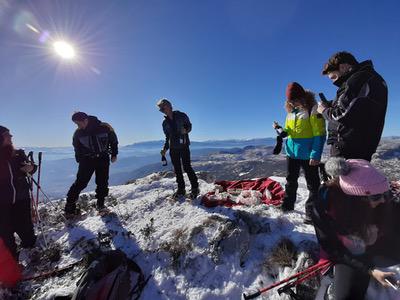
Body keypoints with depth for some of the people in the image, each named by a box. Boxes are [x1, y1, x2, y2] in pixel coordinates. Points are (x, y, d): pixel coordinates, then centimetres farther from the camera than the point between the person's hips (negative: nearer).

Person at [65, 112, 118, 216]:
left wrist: (114, 154, 2)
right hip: (87, 160, 1)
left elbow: (113, 140, 3)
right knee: (80, 182, -4)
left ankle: (100, 204, 20)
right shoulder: (78, 133, -2)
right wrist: (80, 161, 5)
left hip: (103, 158, 0)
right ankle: (69, 208, 9)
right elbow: (77, 149, 12)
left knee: (102, 183, 4)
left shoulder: (105, 127, -10)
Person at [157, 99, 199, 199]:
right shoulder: (165, 123, 11)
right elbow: (167, 137, 17)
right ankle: (181, 189, 19)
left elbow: (189, 126, 8)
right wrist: (165, 149, 8)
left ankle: (195, 188, 5)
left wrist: (186, 130, -14)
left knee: (187, 167, -8)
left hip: (184, 146, -4)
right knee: (177, 169, 8)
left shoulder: (181, 116, -1)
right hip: (173, 148, 5)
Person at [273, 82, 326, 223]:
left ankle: (311, 212, 18)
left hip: (308, 154, -6)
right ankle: (288, 205, 32)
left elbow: (319, 134, -14)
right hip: (292, 153, 7)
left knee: (312, 184, 6)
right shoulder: (291, 112, 9)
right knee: (291, 180, 16)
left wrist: (316, 155, -20)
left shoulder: (312, 109, -11)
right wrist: (280, 129, -7)